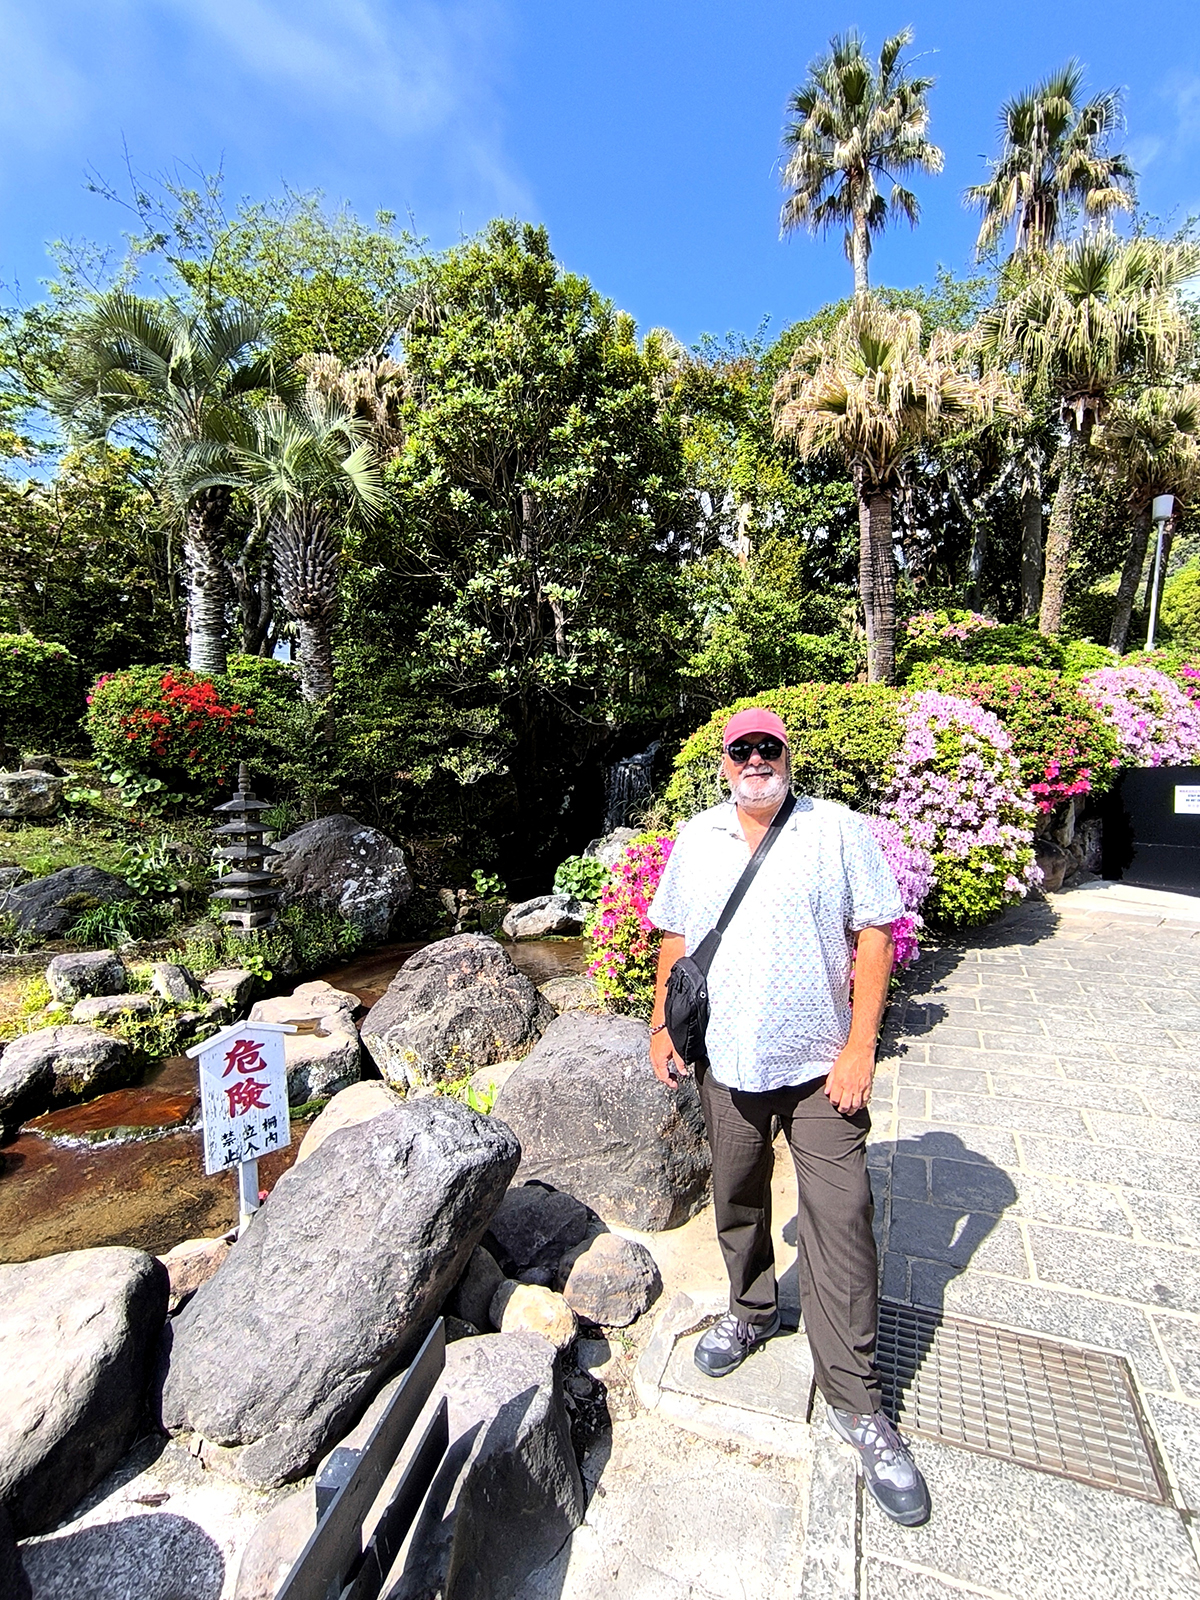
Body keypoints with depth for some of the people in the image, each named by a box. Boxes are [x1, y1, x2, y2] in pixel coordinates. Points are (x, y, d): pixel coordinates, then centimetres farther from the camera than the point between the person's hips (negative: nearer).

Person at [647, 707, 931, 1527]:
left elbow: (876, 935, -8)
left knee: (841, 1223, 3)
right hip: (726, 1061, 4)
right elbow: (676, 938, 10)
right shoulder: (696, 838, 3)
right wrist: (663, 1024, 6)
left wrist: (860, 1046, -13)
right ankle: (751, 1312, 47)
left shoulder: (837, 830, -7)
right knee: (738, 1203, 21)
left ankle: (857, 1403, 23)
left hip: (820, 1065, -3)